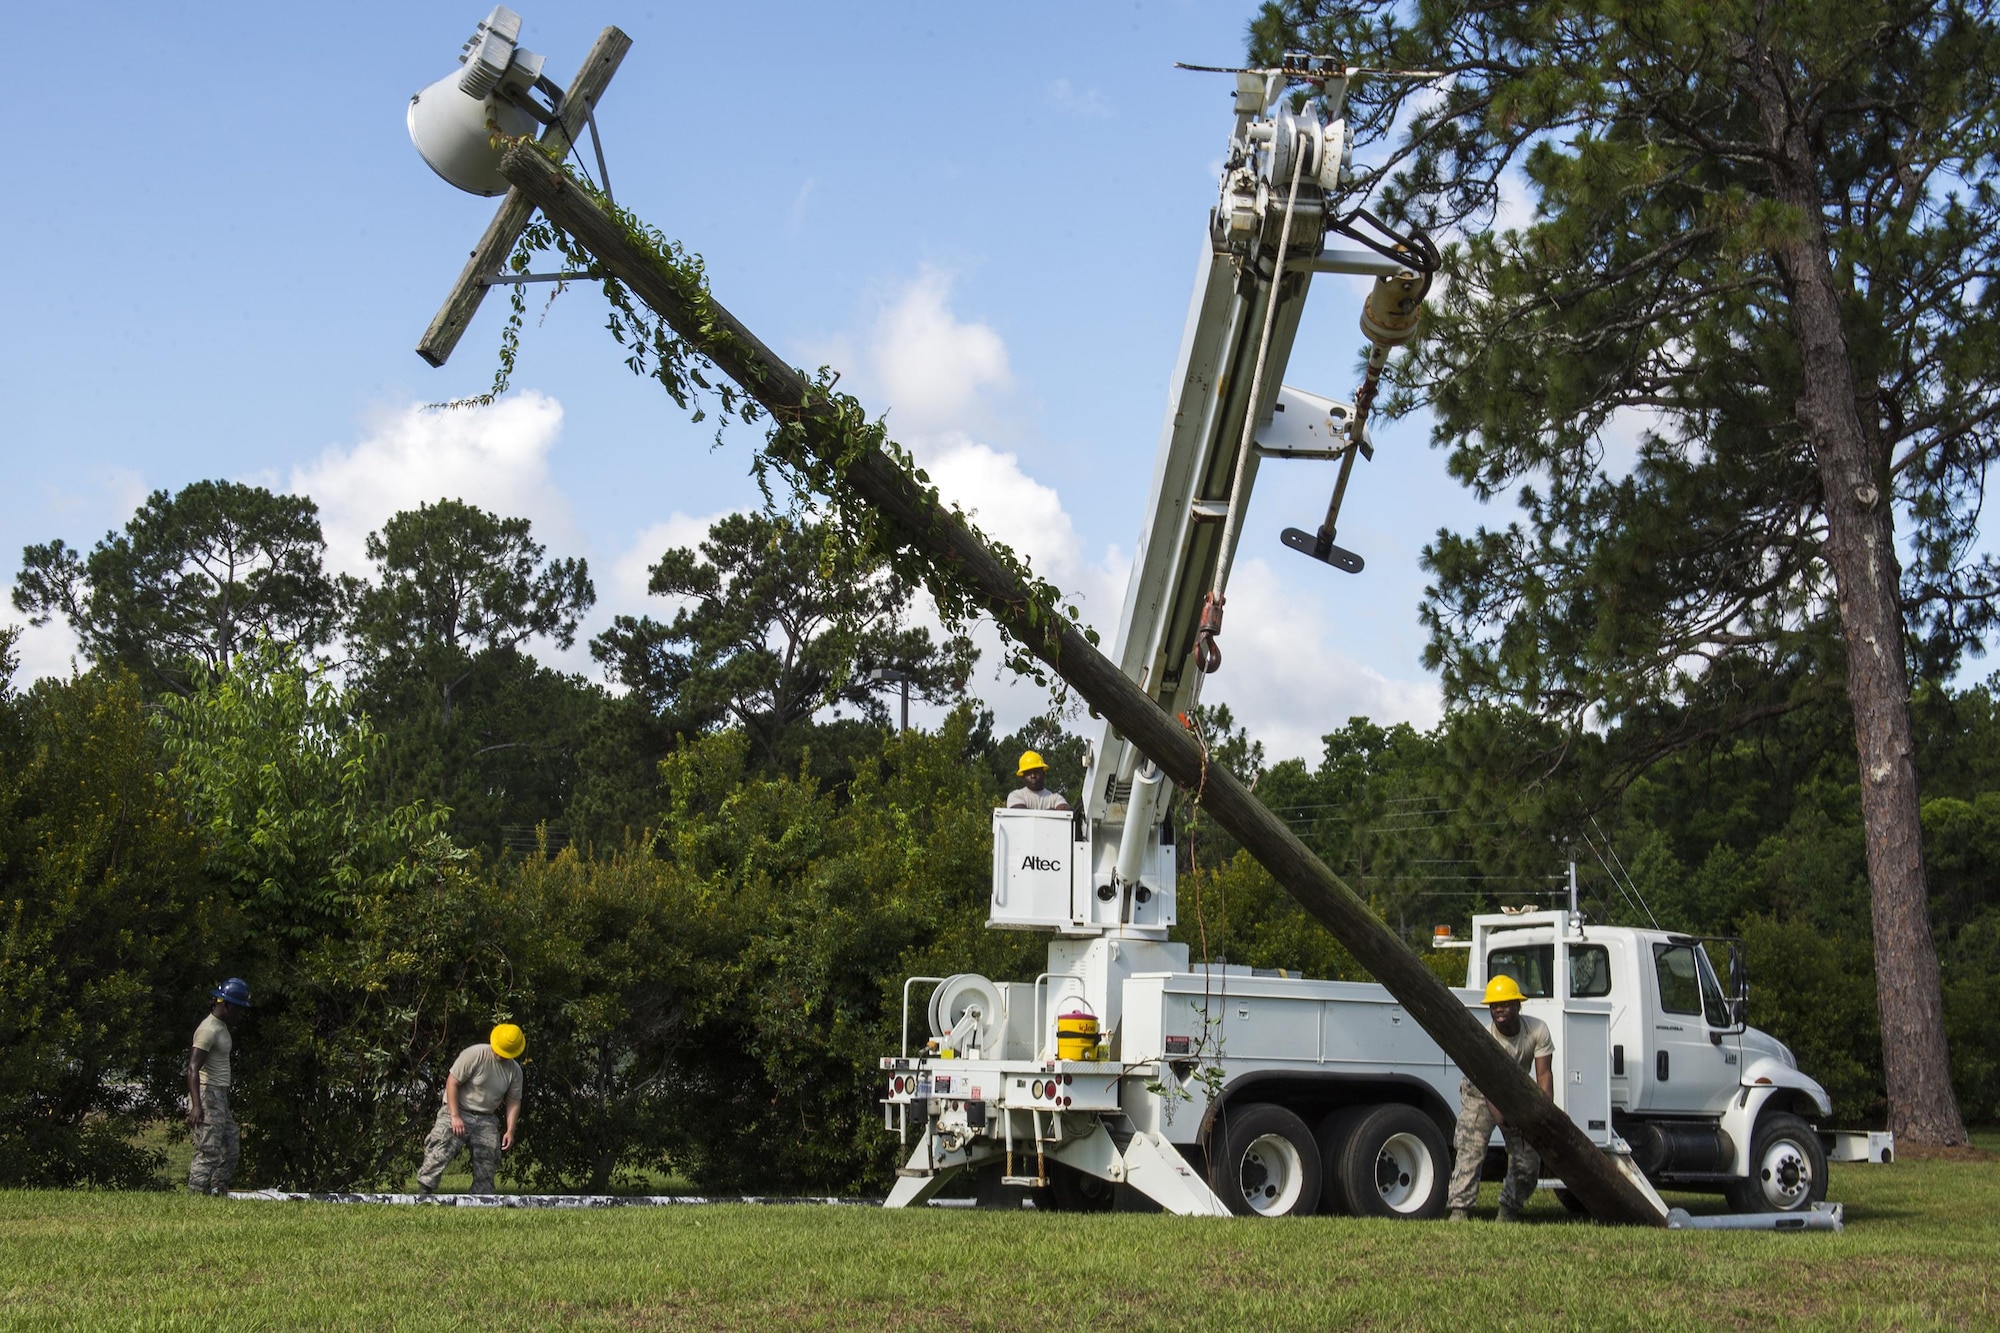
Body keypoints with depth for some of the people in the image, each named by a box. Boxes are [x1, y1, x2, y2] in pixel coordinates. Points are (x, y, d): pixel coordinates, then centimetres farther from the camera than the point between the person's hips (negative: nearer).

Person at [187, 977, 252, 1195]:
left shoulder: (223, 1028, 17)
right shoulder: (209, 1029, -15)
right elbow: (193, 1068, -23)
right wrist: (196, 1105, -30)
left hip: (220, 1097, 10)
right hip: (207, 1095, -10)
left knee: (232, 1148, 11)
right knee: (208, 1153, -12)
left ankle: (218, 1192, 13)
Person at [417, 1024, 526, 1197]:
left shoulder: (514, 1070, 2)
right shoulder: (474, 1054, -15)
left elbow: (513, 1102, 8)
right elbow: (452, 1083, -14)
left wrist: (510, 1130, -4)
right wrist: (454, 1117, -18)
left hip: (487, 1119, 5)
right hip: (459, 1112, -5)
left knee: (487, 1163, 0)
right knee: (439, 1153, -19)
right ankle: (423, 1193, -18)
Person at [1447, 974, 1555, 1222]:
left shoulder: (1537, 1030, -19)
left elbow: (1544, 1074, -20)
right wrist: (1500, 1116, -49)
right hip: (1481, 1093, -3)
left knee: (1528, 1155, -2)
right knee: (1471, 1148, -20)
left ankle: (1509, 1210, 14)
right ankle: (1459, 1208, -24)